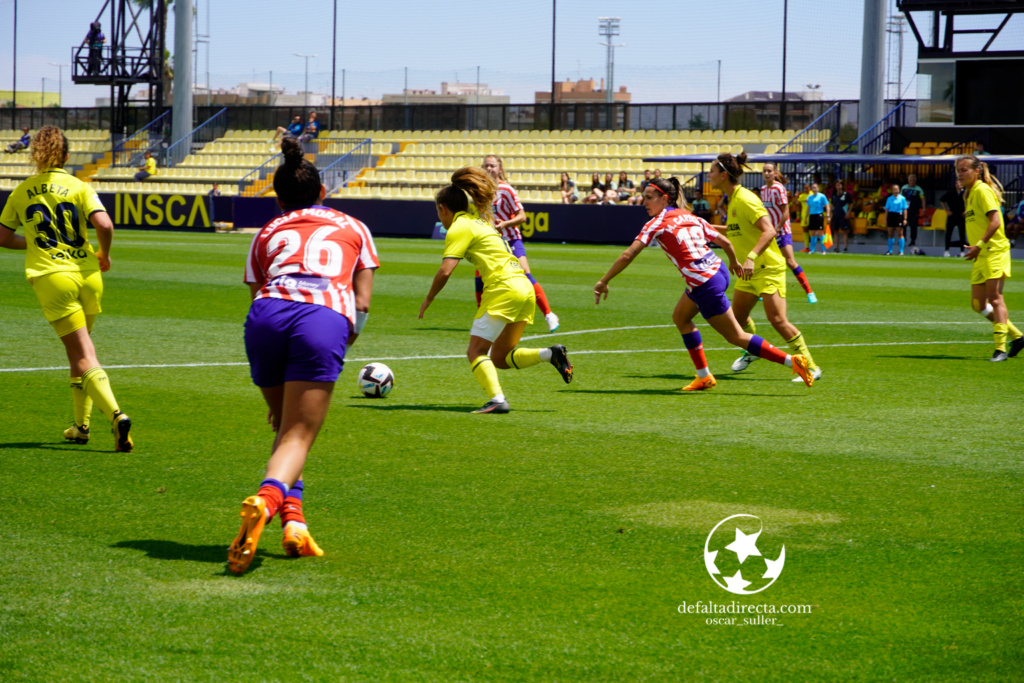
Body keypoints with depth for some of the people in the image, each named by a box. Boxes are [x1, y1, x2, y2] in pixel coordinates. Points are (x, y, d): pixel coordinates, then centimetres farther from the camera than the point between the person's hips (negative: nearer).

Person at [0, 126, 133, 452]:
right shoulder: (78, 187, 2)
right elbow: (104, 225, -12)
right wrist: (104, 255, 7)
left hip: (52, 278, -2)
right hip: (88, 276, 2)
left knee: (84, 358, -8)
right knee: (78, 352, 22)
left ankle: (116, 415, -29)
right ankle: (81, 425, 27)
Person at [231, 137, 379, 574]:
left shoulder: (267, 233, 30)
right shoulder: (352, 228, 29)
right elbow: (362, 302, 17)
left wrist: (275, 394, 31)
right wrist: (339, 348, 28)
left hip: (269, 314, 2)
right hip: (326, 320, -2)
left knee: (285, 427, 22)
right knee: (297, 436, -6)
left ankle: (292, 519, 6)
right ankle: (266, 499, -36)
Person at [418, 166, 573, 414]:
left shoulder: (459, 228, -4)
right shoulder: (480, 220, 24)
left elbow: (445, 271, -11)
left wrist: (428, 300, 1)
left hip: (504, 289, -9)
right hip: (524, 289, 9)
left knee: (476, 352, -10)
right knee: (499, 358, 15)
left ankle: (497, 399, -29)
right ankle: (551, 354, -1)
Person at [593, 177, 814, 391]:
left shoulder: (659, 222, -9)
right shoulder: (691, 217, 12)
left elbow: (628, 255, -15)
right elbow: (724, 242, 14)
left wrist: (603, 282, -10)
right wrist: (734, 263, 33)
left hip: (706, 286, -9)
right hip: (718, 272, 9)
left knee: (736, 336, 2)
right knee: (680, 318, 24)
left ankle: (792, 361, 1)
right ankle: (703, 376, 26)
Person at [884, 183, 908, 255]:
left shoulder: (902, 198, 2)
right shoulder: (889, 199, 9)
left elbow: (905, 209, 1)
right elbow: (887, 209, 11)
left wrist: (905, 219, -5)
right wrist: (886, 219, 7)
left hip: (899, 216, -3)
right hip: (891, 215, 3)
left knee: (900, 234, -3)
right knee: (890, 234, 6)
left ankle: (901, 251, 0)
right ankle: (890, 251, 12)